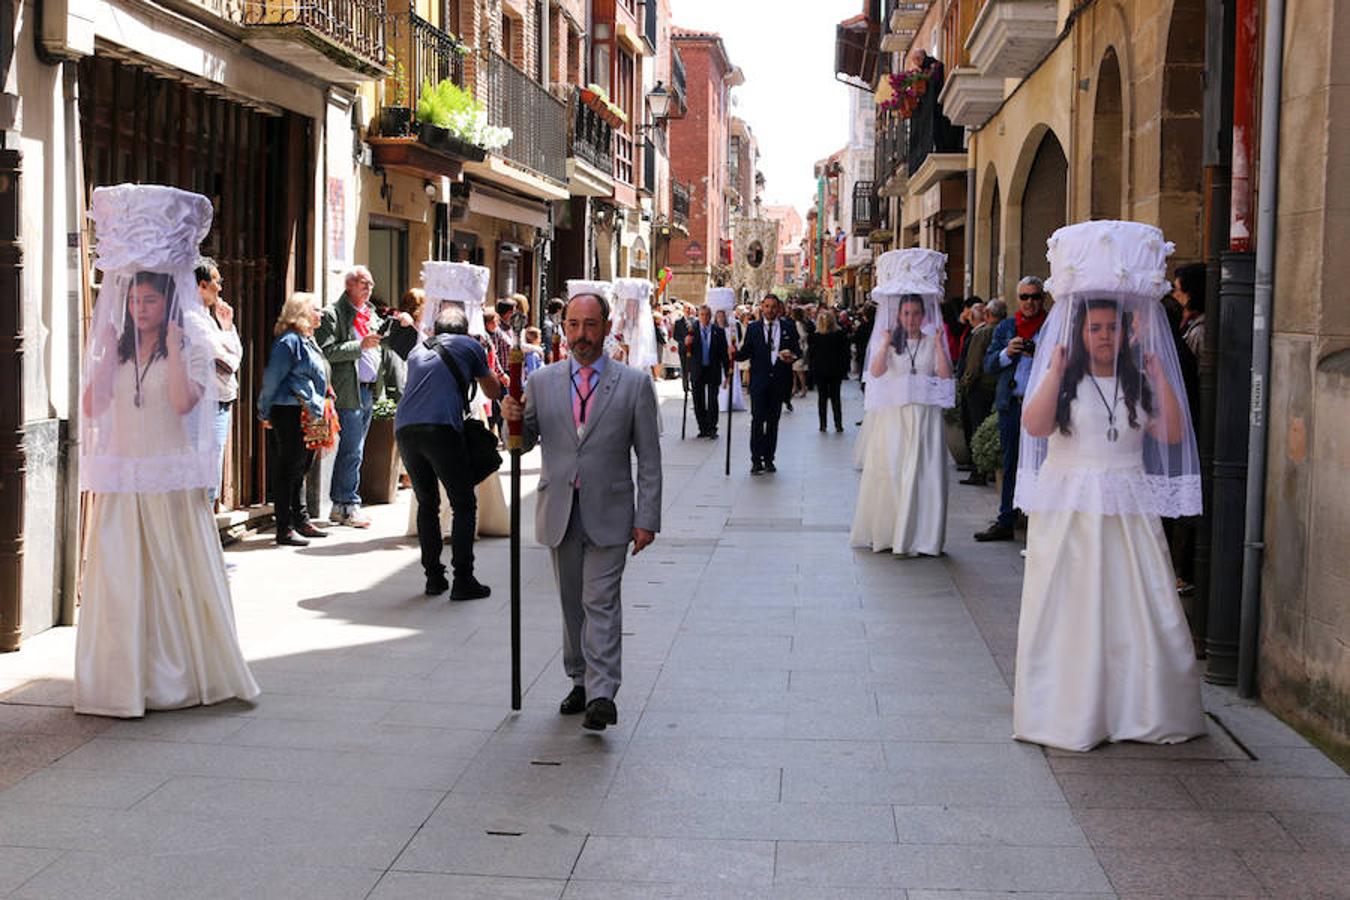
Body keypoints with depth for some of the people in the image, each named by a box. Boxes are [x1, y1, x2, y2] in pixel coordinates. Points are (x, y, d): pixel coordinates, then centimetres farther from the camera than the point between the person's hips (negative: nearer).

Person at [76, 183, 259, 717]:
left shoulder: (192, 346, -1)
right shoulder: (116, 348, 12)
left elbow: (183, 402, -18)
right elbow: (90, 408, 4)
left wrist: (172, 346, -16)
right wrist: (105, 355, -1)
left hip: (171, 481, -4)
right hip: (121, 479, 4)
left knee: (179, 574, 1)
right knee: (120, 578, 3)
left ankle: (185, 674, 12)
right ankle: (128, 680, 9)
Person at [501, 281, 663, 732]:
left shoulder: (634, 384, 0)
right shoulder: (541, 381, 6)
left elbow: (649, 458, 0)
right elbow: (523, 443, 10)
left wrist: (647, 518, -6)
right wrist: (513, 419, -13)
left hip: (608, 513, -3)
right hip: (559, 513, 3)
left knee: (601, 602, -10)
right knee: (572, 603, 12)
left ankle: (601, 694, -11)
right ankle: (580, 681, 24)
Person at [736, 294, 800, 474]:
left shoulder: (788, 328, 8)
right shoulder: (753, 328, 6)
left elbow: (797, 350, 10)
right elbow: (746, 352, 2)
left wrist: (792, 356, -12)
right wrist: (736, 352, -19)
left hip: (779, 380, 2)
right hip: (759, 380, -2)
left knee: (773, 421, 7)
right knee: (757, 420, -8)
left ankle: (769, 459, 14)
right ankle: (756, 460, -4)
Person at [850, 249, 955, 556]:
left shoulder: (933, 341, 7)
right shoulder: (888, 340, 8)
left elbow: (945, 376, -5)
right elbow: (876, 371, -8)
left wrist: (939, 345, -12)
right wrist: (886, 344, -16)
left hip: (925, 416, 0)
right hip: (892, 415, 0)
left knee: (922, 472, -3)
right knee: (889, 471, -1)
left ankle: (918, 536, 0)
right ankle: (885, 532, 7)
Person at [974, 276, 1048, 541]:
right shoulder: (1005, 327, 15)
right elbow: (988, 364, 10)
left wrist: (1041, 356, -17)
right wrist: (1006, 353, -8)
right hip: (1010, 404, 4)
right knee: (1010, 465, 9)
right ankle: (1005, 522, 14)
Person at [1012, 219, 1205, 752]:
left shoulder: (1139, 383, 10)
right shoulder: (1062, 378, 1)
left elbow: (1173, 433, -4)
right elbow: (1035, 425, -17)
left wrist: (1159, 371, -7)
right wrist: (1055, 370, -18)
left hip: (1127, 510, 3)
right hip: (1067, 507, -3)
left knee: (1135, 605, 2)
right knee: (1069, 608, 0)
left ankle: (1139, 708, 15)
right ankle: (1069, 711, 9)